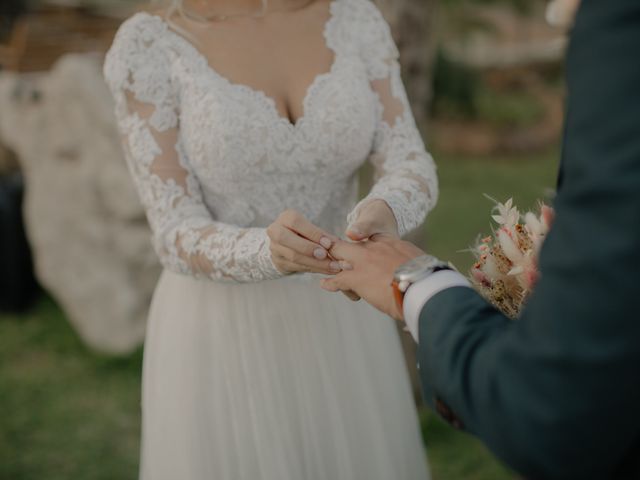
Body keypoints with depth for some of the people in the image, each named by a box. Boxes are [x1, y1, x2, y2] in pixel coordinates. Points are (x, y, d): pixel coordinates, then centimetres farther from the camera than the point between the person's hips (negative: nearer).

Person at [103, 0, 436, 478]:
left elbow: (414, 170, -13)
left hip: (342, 326, 3)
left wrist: (380, 215, -37)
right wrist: (270, 251, -40)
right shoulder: (148, 45, -13)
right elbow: (179, 238, -18)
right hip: (222, 339, -3)